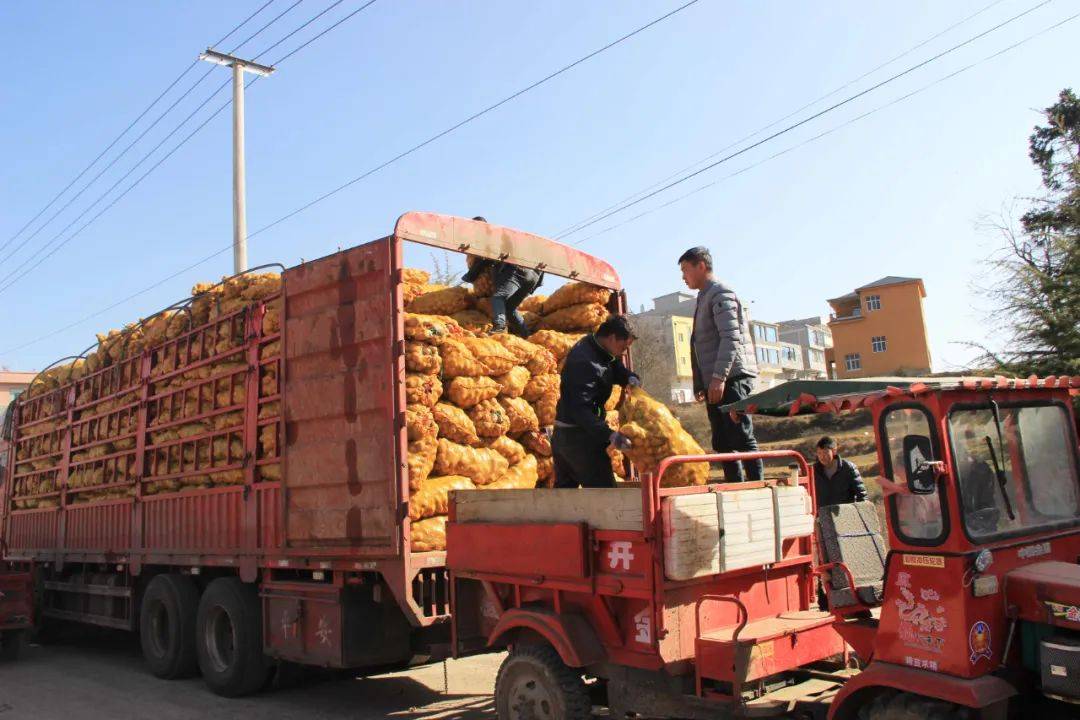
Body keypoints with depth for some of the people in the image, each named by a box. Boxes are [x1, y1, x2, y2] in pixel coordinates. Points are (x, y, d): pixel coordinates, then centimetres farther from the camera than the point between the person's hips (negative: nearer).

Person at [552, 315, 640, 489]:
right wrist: (610, 435, -36)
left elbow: (616, 368, 19)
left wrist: (629, 377, -4)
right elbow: (580, 409, -30)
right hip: (580, 436, -10)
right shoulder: (585, 362, -23)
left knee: (564, 488, 17)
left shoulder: (591, 346, 7)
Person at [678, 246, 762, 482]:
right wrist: (700, 384, 20)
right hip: (715, 383, 9)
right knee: (723, 444, 7)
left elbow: (731, 337, -17)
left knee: (742, 438, -10)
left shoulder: (720, 293, -5)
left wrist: (719, 377, -24)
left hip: (732, 378, -9)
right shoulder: (704, 298, 24)